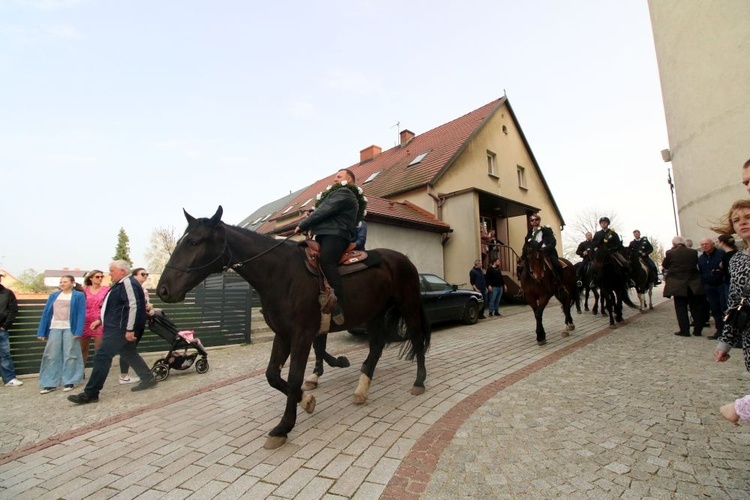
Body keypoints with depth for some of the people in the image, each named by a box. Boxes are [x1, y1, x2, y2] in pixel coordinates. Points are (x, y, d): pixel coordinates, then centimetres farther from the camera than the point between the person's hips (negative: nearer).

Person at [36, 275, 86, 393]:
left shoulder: (79, 296, 1)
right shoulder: (53, 295, 13)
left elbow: (81, 314, -6)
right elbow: (46, 313, 11)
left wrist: (78, 331, -16)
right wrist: (41, 332, 4)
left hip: (70, 329, -4)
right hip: (54, 328, 4)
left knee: (69, 355, 2)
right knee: (51, 356, 5)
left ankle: (68, 382, 10)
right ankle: (50, 383, 12)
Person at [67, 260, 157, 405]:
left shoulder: (128, 283, -16)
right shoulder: (120, 284, 17)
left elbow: (133, 306, -24)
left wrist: (129, 329, -26)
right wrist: (101, 320, 23)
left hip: (119, 328, -11)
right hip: (116, 327, 11)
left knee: (102, 357, -8)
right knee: (130, 354, 14)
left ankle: (90, 394, -1)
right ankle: (148, 378, 21)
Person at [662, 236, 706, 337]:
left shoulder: (670, 253, -9)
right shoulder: (693, 252, 3)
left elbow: (664, 265, 1)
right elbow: (696, 264, 15)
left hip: (678, 284, -4)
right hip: (694, 284, 4)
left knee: (681, 308, 2)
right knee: (696, 307, 11)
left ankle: (685, 330, 3)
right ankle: (698, 330, 16)